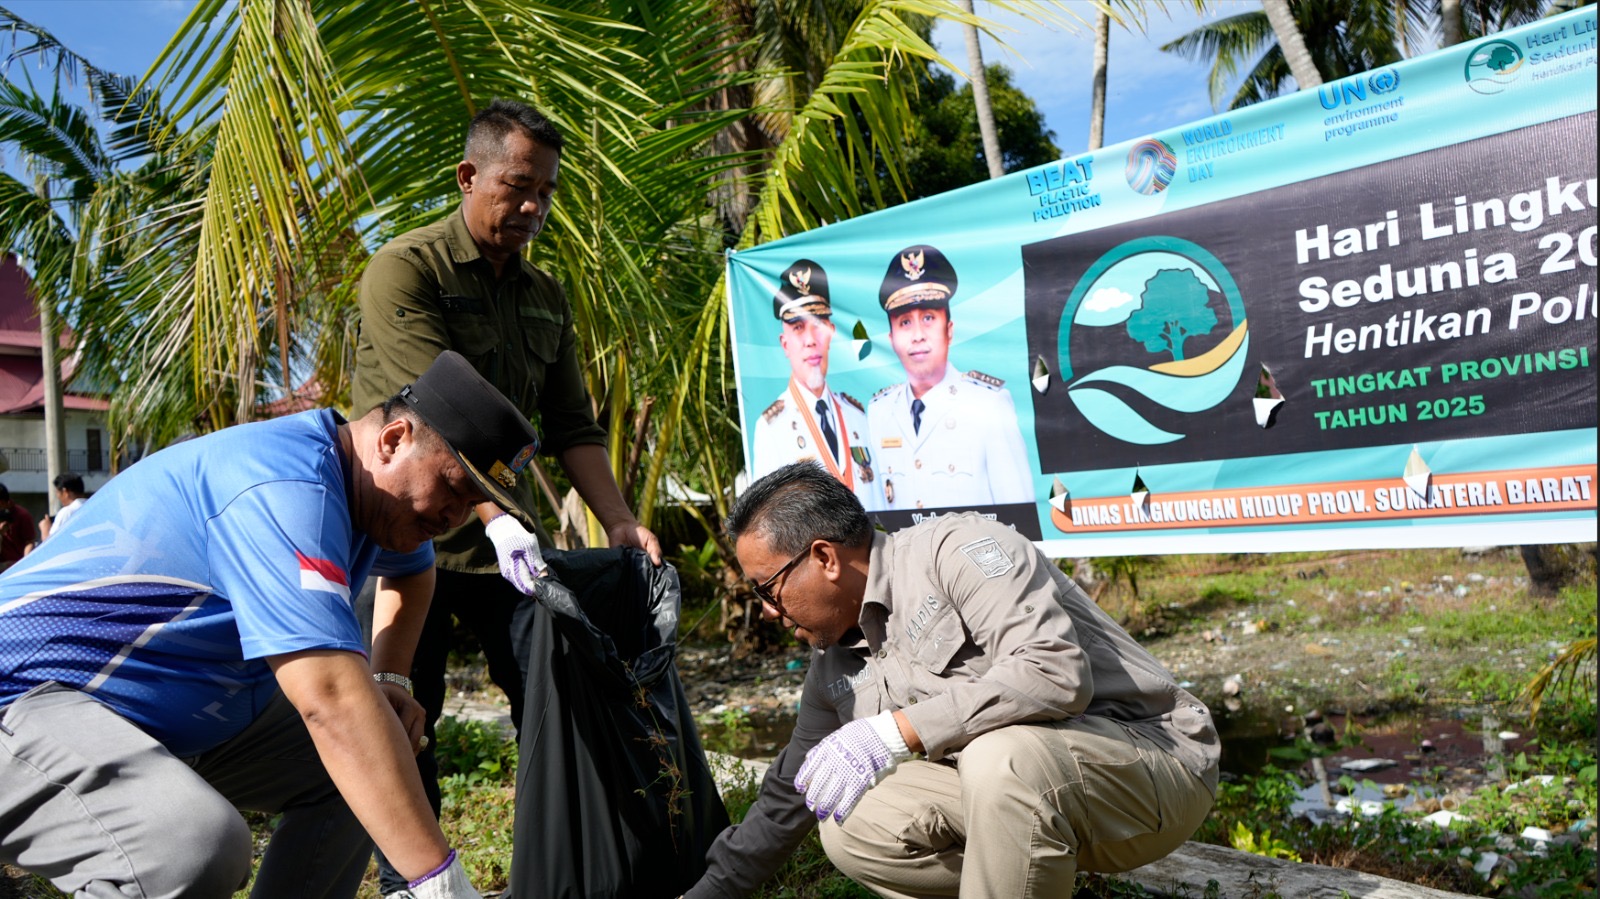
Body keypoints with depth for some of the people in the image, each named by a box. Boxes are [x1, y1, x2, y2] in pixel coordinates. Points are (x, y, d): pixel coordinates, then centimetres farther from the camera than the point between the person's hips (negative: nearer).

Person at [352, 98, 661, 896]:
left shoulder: (546, 298, 10)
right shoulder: (406, 270, -10)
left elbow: (572, 427, 7)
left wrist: (619, 521, -7)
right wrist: (497, 518, -33)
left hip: (508, 535, 6)